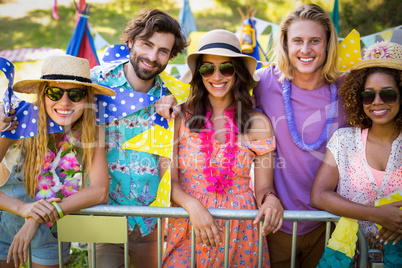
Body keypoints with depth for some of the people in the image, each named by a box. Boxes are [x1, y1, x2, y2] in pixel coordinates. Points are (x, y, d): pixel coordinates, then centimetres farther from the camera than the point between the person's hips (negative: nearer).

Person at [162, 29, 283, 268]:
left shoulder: (258, 123, -2)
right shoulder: (181, 117, -5)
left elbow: (263, 187, 0)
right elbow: (170, 179, -4)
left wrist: (270, 199, -21)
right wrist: (193, 205, -20)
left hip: (240, 232, 1)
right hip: (188, 229, 0)